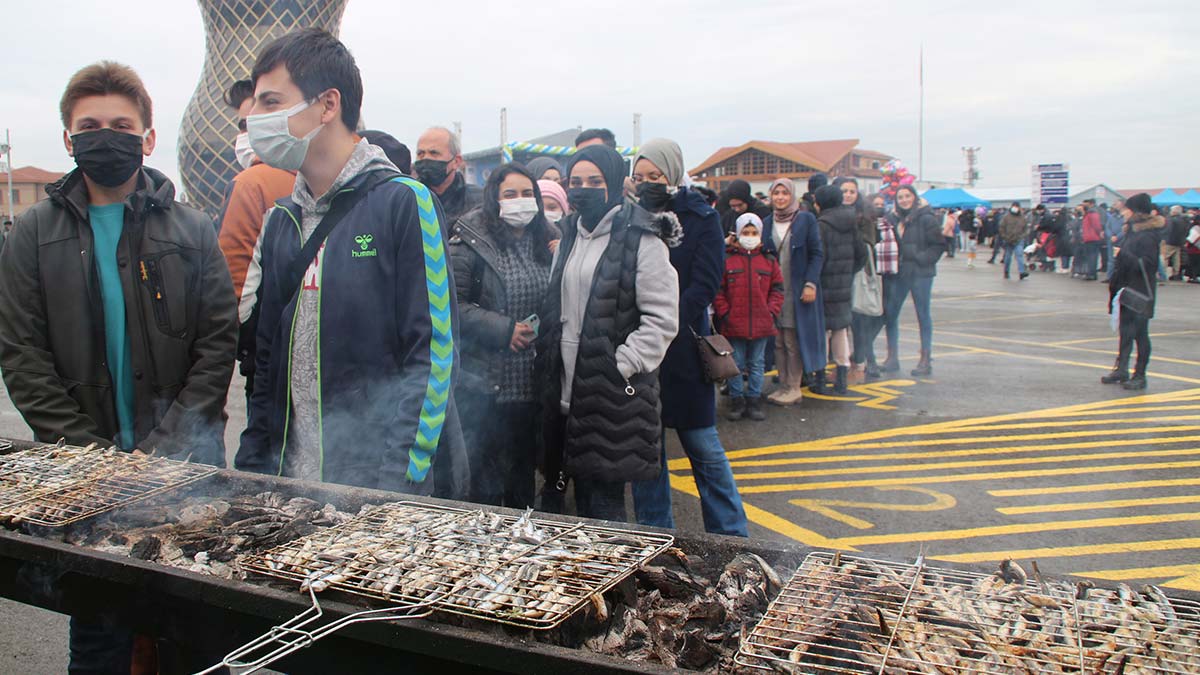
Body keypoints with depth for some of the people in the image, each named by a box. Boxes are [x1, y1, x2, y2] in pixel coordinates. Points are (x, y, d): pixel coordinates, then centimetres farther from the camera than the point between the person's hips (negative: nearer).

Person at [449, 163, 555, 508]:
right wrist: (503, 329, -18)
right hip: (484, 384, -5)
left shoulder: (548, 242, 9)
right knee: (484, 481, 4)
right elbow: (451, 304, -13)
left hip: (531, 385, 5)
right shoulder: (471, 242, -7)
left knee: (524, 471, 17)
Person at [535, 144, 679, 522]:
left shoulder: (641, 240, -8)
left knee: (603, 504, -1)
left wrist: (623, 367, -17)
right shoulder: (570, 237, 15)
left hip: (614, 395, -7)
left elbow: (662, 318, -12)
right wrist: (547, 370, 13)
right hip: (568, 390, 7)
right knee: (582, 495, 15)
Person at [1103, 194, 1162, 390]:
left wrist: (1125, 256, -26)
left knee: (1140, 334, 0)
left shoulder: (1148, 235, -16)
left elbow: (1147, 264, -23)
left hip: (1139, 294, -9)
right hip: (1127, 291, 9)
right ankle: (1121, 370, 23)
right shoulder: (1133, 231, 11)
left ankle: (1140, 376, 8)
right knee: (1125, 331, 14)